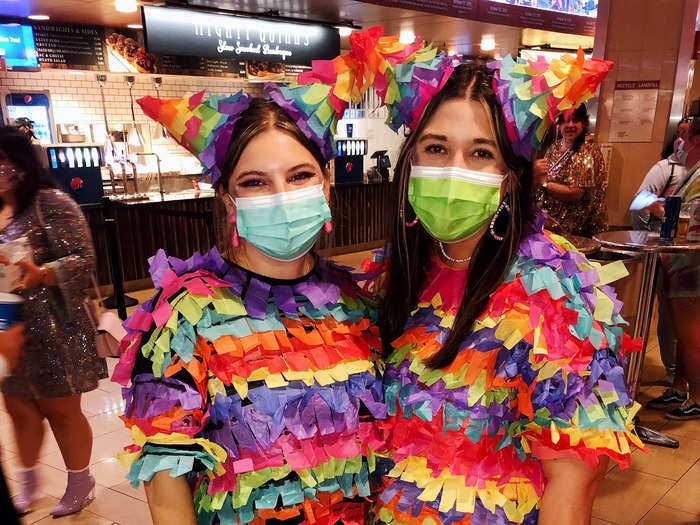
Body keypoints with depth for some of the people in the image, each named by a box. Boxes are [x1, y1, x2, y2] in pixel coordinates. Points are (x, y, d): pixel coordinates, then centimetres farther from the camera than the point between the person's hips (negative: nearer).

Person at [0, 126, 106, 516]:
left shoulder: (50, 202, -11)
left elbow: (83, 259, -18)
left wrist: (40, 274, -32)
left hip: (50, 331, -6)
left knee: (61, 410, 7)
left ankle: (80, 484, 27)